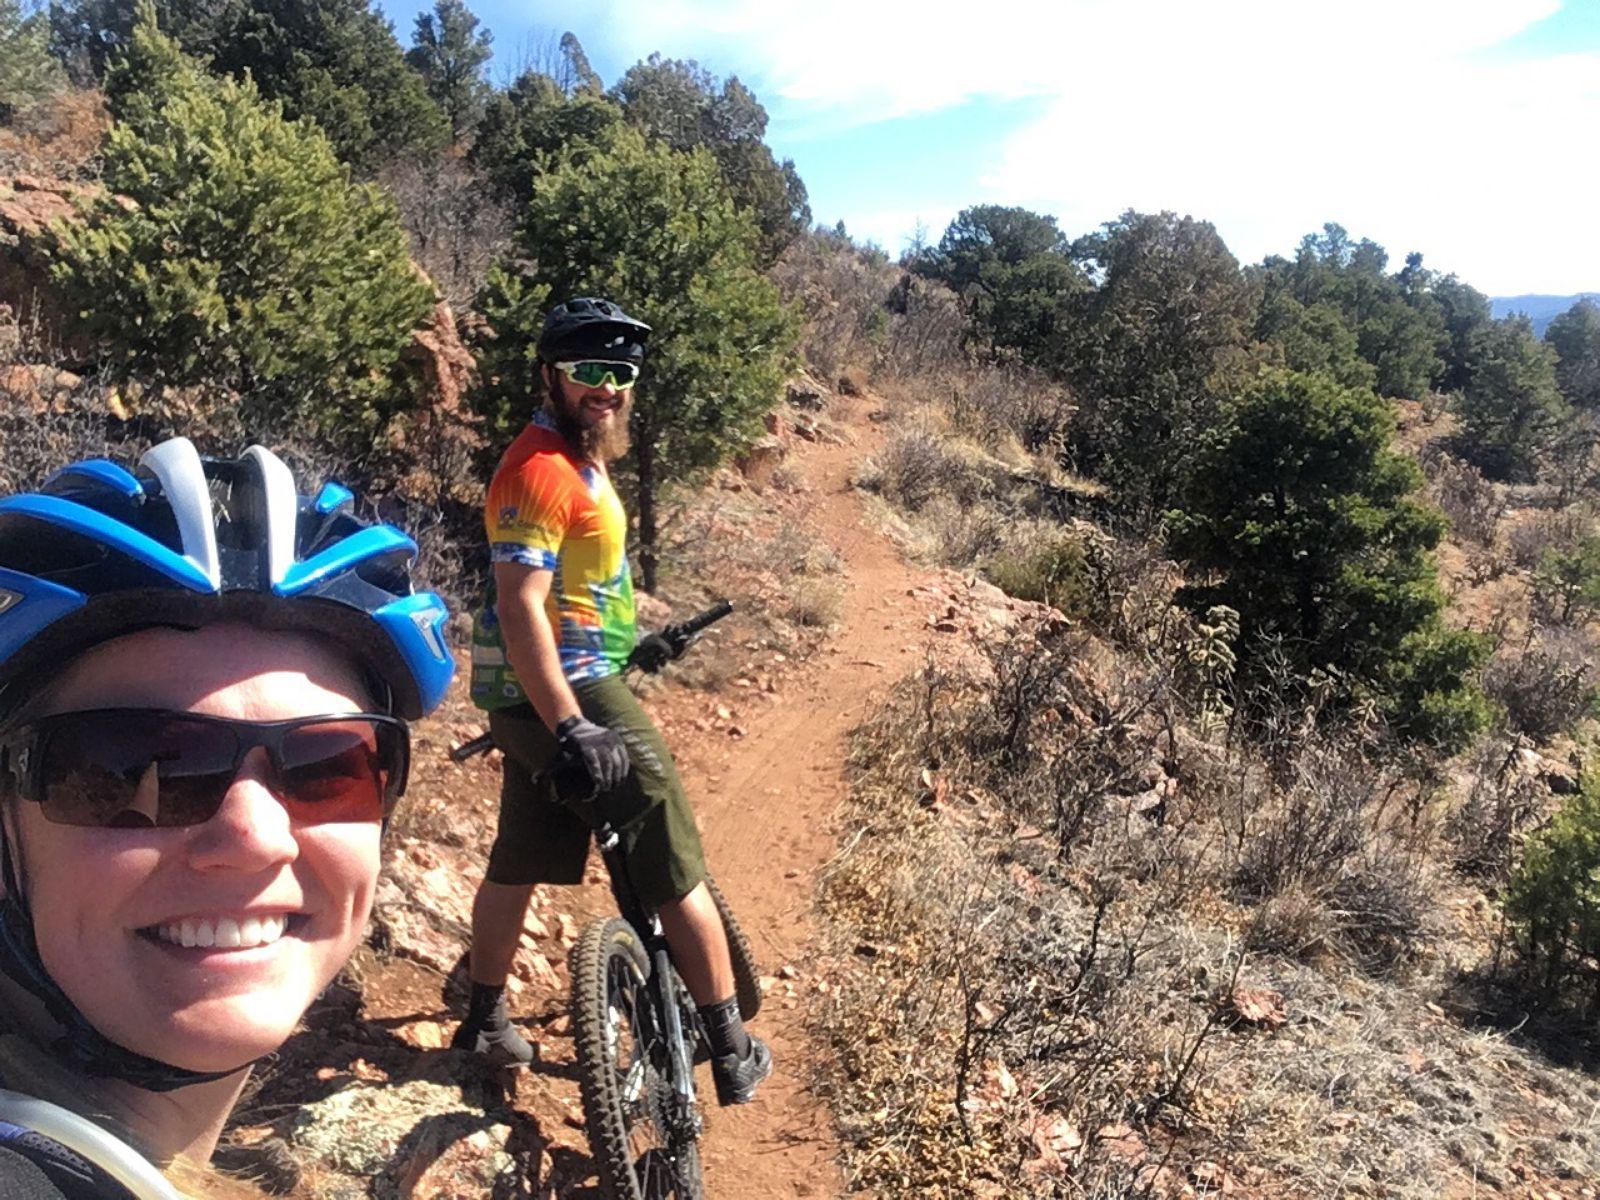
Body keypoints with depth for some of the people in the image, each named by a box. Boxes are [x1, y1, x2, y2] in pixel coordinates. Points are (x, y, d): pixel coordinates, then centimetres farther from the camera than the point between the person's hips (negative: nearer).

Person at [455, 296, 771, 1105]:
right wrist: (572, 729, -31)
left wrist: (628, 639, 33)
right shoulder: (543, 468, -19)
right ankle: (733, 1052, 8)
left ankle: (484, 1020, 36)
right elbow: (520, 608, -26)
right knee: (674, 872, -2)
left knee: (519, 861, 20)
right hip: (567, 692, -10)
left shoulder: (578, 455, 13)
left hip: (537, 696, 10)